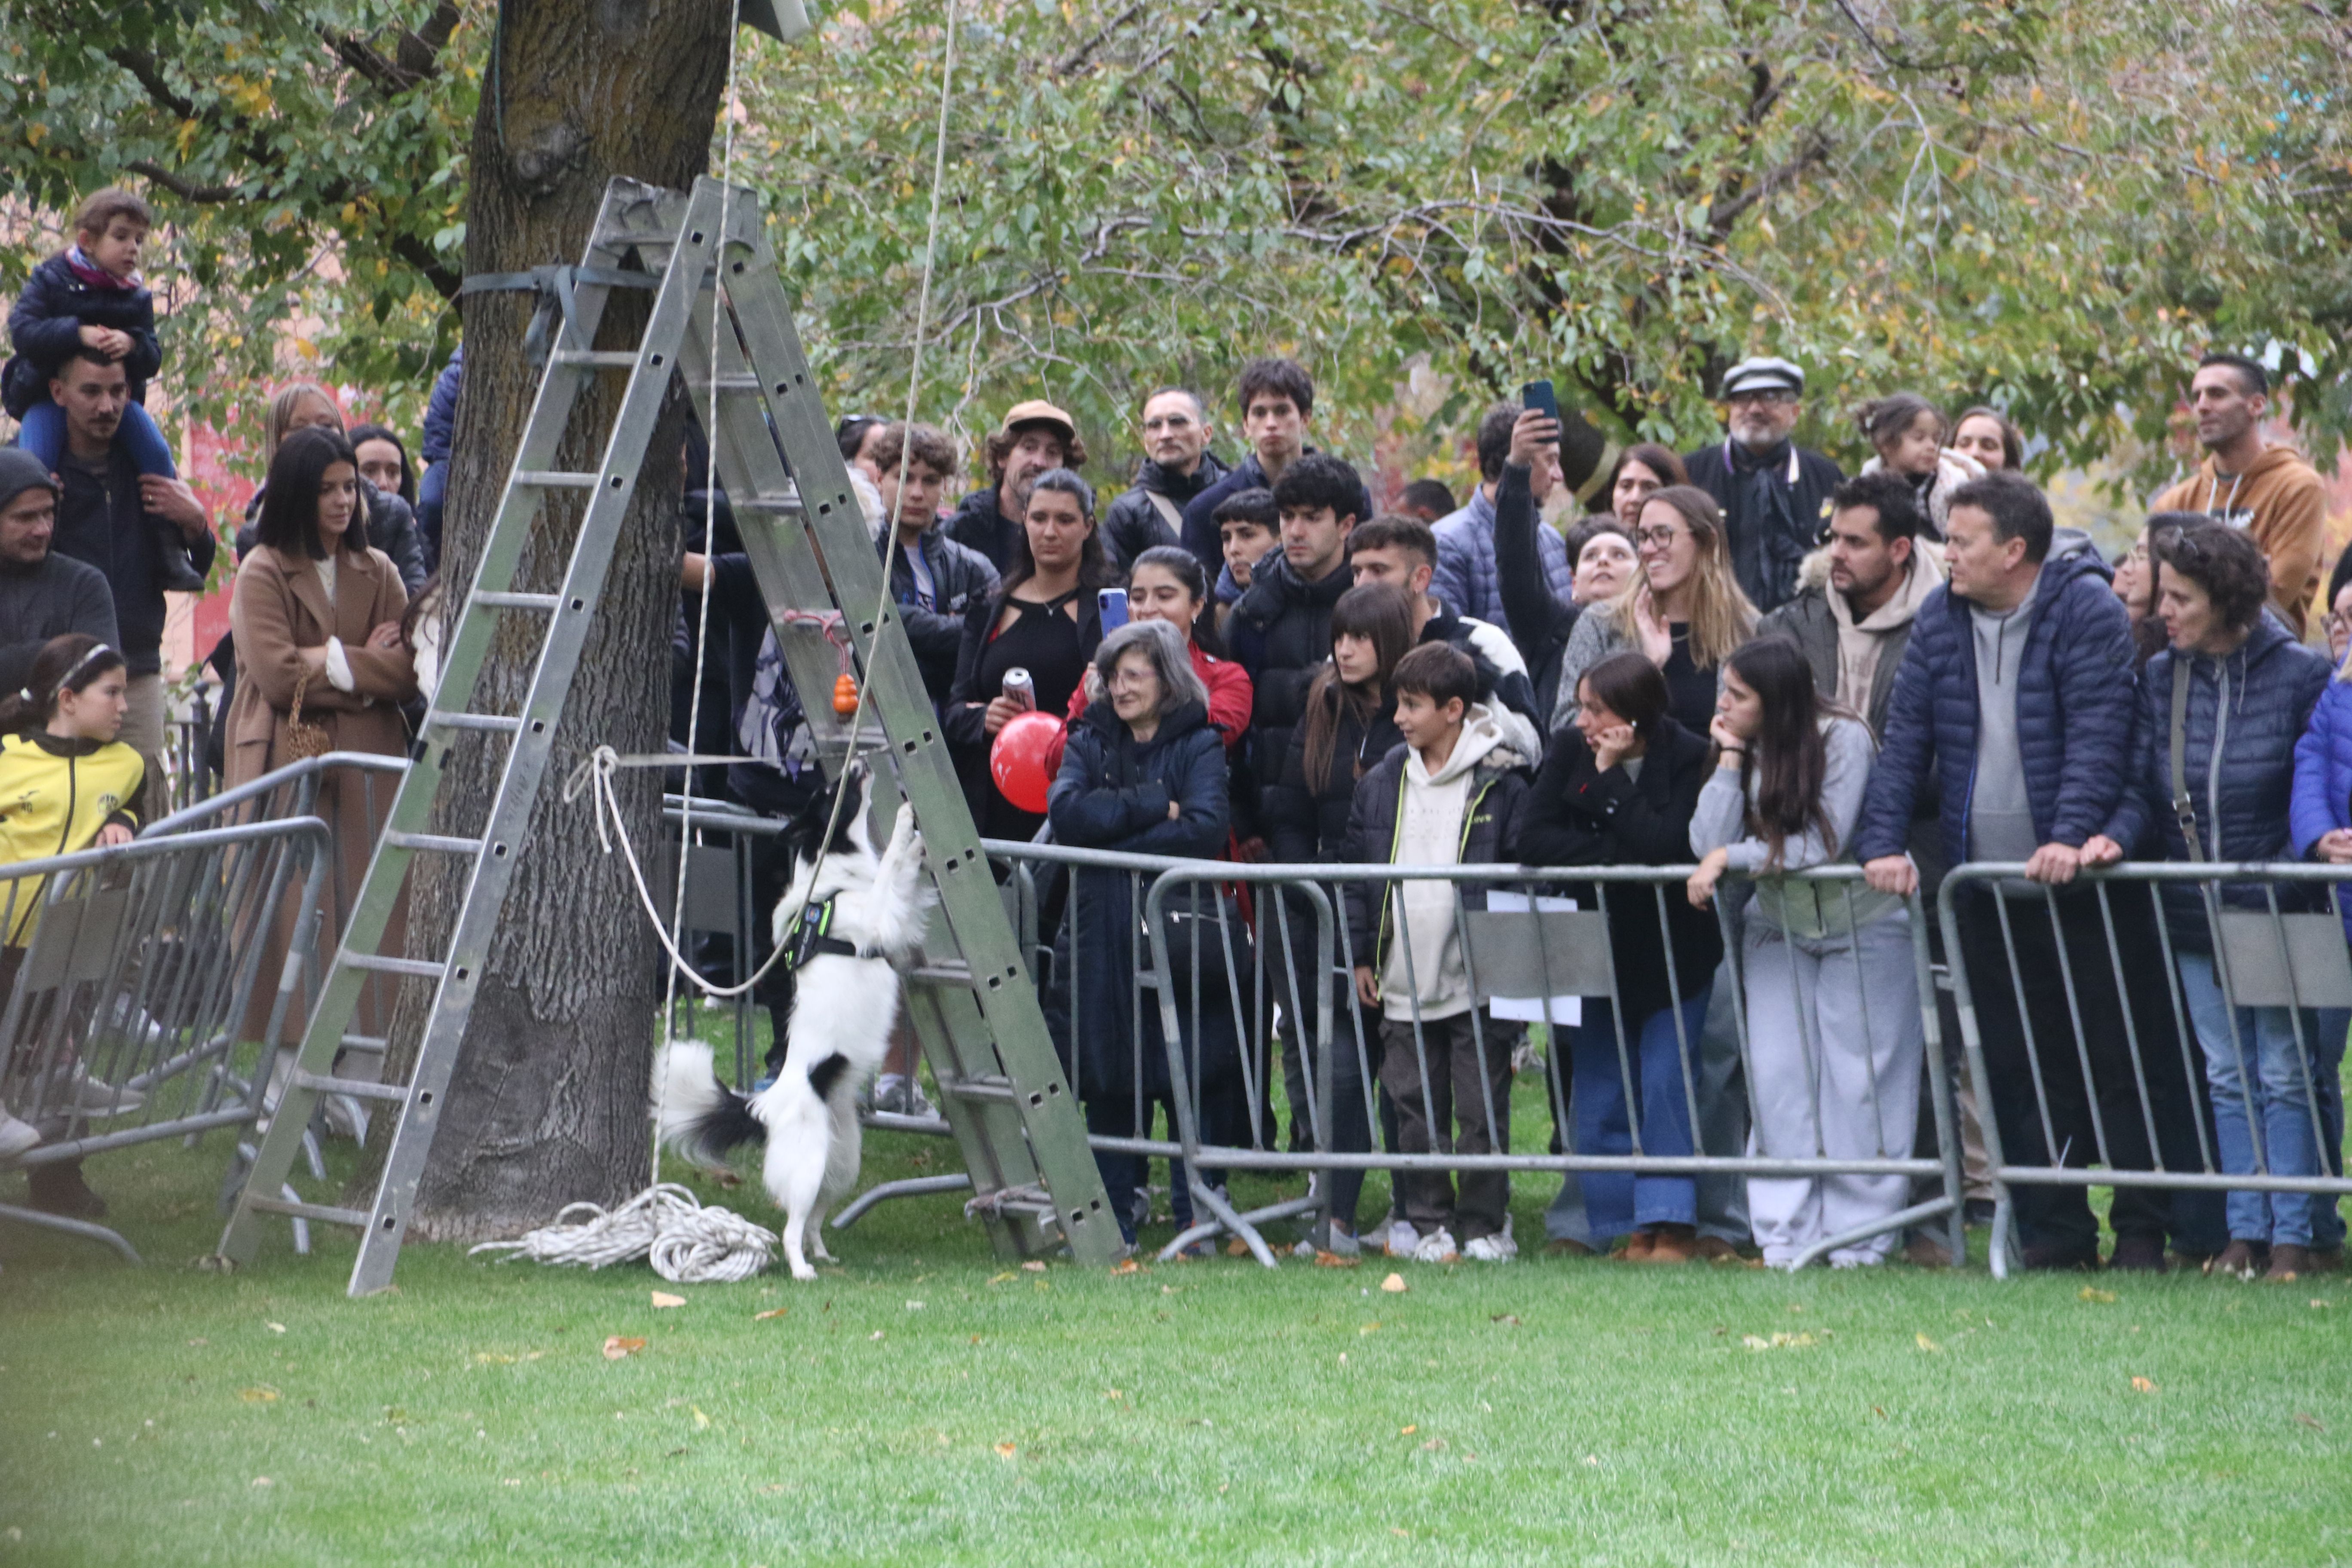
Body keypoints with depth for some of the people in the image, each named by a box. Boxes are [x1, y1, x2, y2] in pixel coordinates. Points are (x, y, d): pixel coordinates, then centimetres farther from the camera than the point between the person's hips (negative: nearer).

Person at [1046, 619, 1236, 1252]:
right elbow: (1066, 813, -4)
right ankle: (1114, 1212, 11)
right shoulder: (1091, 742, 14)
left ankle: (1195, 1211, 2)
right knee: (1109, 1074, 3)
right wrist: (1151, 808, -11)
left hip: (1181, 931, -3)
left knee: (1191, 1074, -5)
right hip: (1103, 933, 3)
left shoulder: (1198, 747, 3)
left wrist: (1114, 836, -11)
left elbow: (1205, 830, -12)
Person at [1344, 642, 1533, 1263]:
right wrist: (1361, 956, 9)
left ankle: (1484, 1223, 10)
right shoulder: (1383, 784, 8)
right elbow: (1358, 877, 13)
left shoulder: (1502, 786, -5)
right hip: (1403, 980, 4)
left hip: (1477, 981, -4)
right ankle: (1428, 1221, 16)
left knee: (1481, 1110, 1)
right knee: (1416, 1109, 8)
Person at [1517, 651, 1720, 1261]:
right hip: (1599, 950, 4)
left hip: (1673, 952, -4)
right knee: (1598, 1090, 3)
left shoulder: (1689, 759, -15)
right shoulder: (1569, 750, -4)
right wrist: (1612, 858, -21)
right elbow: (1532, 837, -12)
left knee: (1666, 1081, -8)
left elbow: (1665, 844, -27)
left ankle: (1671, 1222, -4)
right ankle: (1612, 1221, 8)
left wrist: (1611, 776, -23)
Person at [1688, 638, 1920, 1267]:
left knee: (1859, 1083, -3)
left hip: (1862, 926, -5)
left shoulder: (1843, 739, -19)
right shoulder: (1743, 749, -3)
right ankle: (1787, 1235, 0)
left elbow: (1823, 848, -23)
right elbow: (1708, 843, -14)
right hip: (1779, 930, 5)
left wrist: (1731, 857, -22)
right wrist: (1731, 761, -17)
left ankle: (1860, 1235, 2)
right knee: (1778, 1079, -2)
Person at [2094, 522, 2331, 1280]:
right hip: (2196, 912, 4)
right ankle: (2244, 1230, 15)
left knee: (2284, 1074, 1)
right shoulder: (2161, 679, 4)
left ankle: (2292, 1233, 7)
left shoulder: (2300, 676, -8)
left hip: (2278, 906, -4)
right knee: (2227, 1075, 9)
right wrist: (2115, 835, -17)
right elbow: (2142, 785, 3)